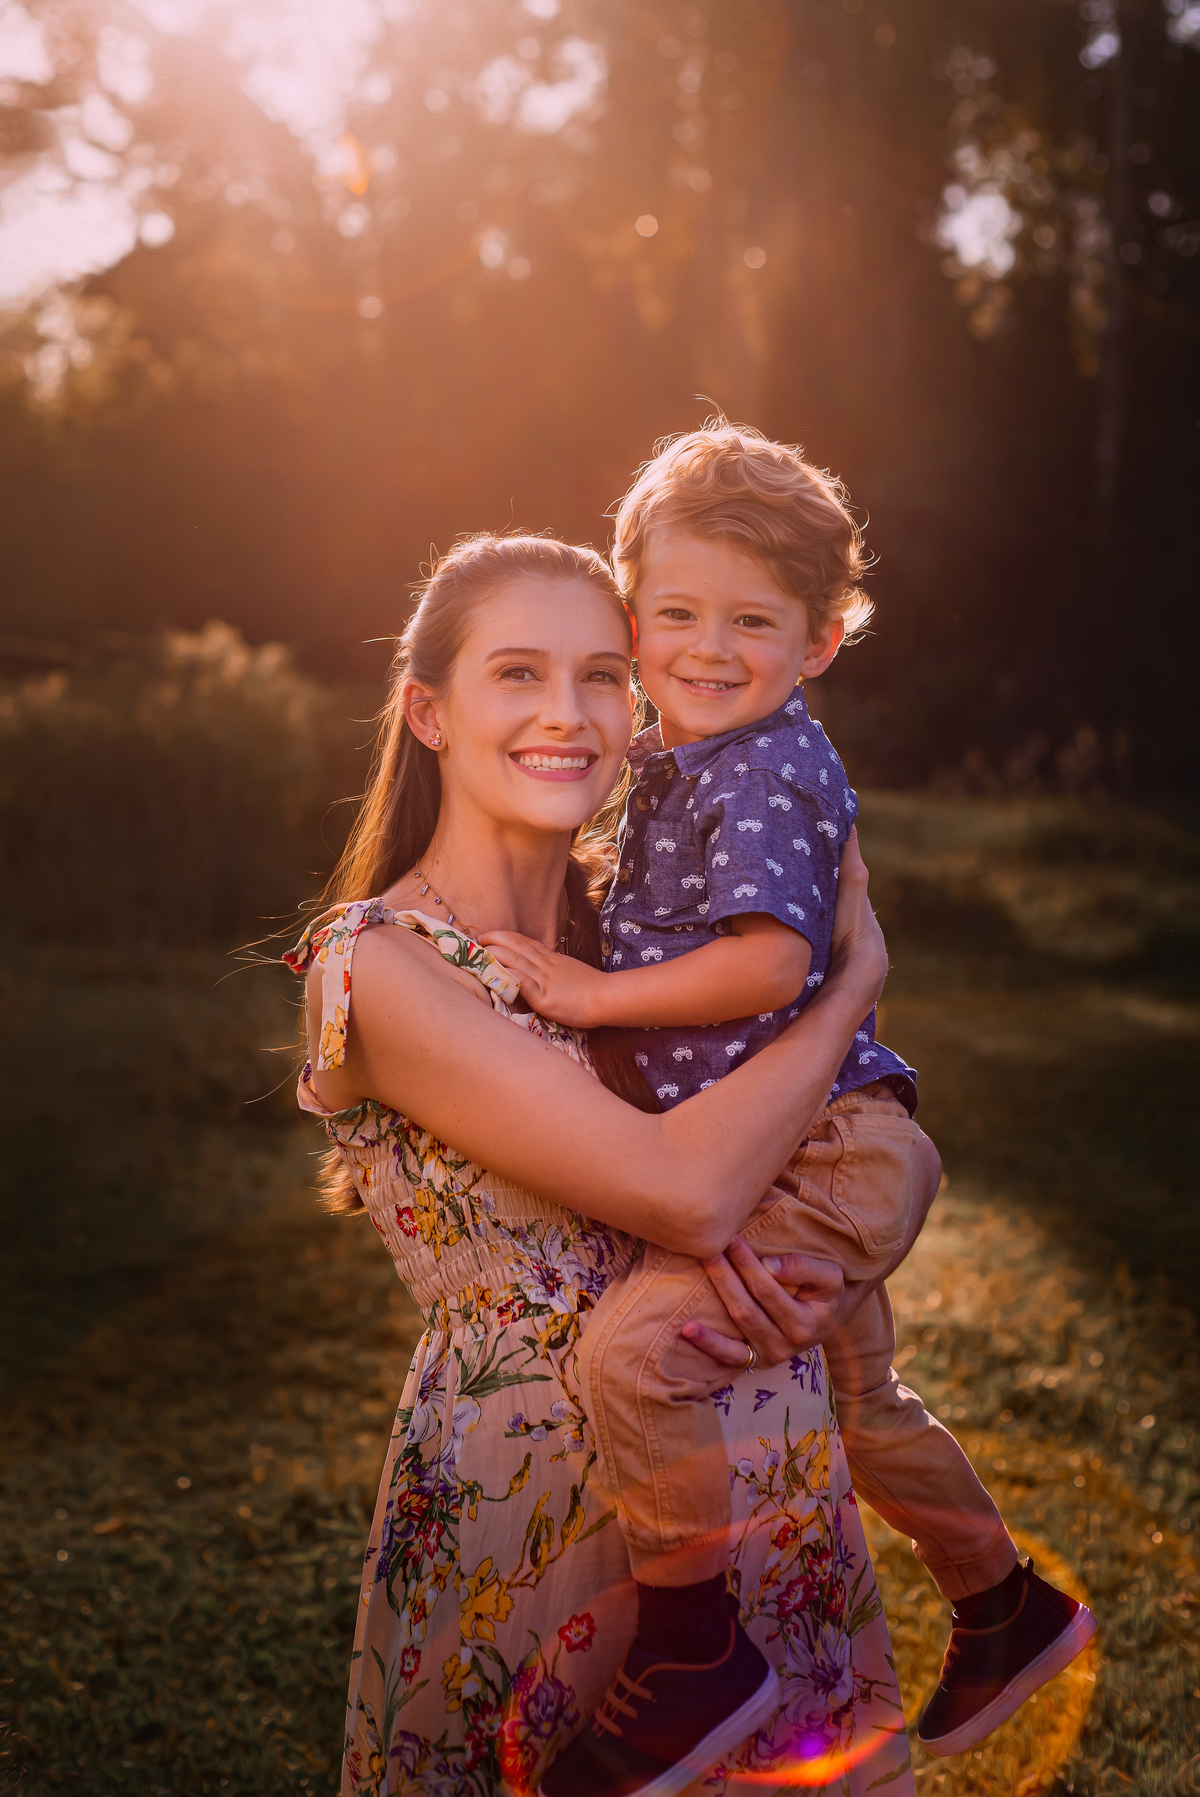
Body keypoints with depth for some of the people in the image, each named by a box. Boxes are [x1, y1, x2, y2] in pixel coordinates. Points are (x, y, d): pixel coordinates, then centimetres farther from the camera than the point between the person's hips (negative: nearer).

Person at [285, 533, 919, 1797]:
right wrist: (858, 969, -13)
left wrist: (823, 1279, -13)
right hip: (532, 1492, -5)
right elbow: (684, 1188, -25)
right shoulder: (374, 965, -18)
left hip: (769, 1470, 6)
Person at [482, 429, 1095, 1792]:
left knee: (630, 1344, -25)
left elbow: (768, 964, -30)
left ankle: (693, 1669, -8)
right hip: (804, 1159, 11)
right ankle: (1007, 1610, 47)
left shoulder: (769, 773, -17)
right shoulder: (671, 761, 12)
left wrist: (590, 995, -24)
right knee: (856, 1399, 26)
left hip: (826, 1143, -11)